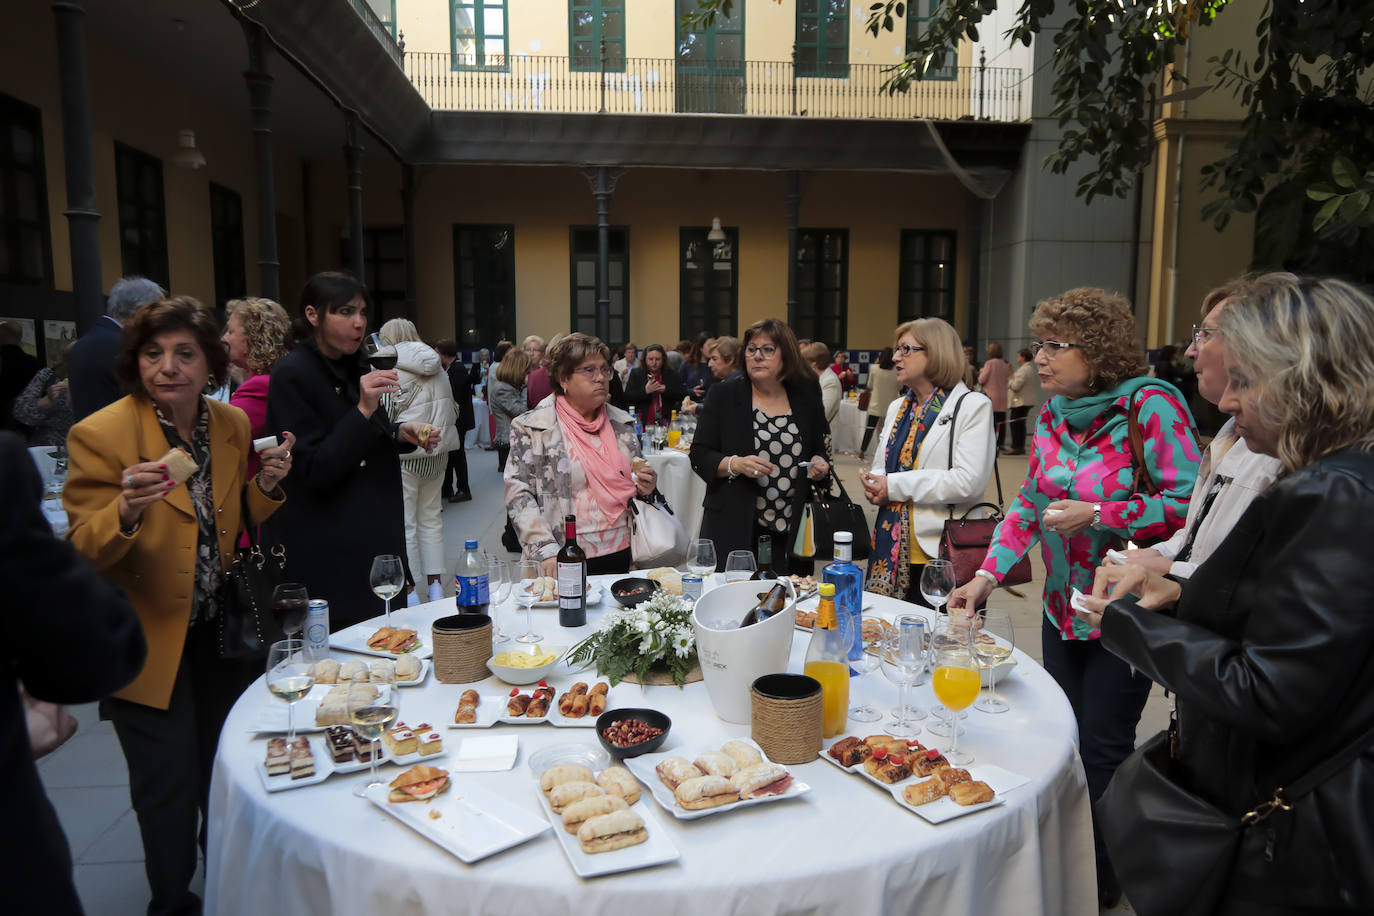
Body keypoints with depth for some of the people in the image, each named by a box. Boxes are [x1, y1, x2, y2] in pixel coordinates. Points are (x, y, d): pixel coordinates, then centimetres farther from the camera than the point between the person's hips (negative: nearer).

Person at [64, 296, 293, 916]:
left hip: (222, 631, 5)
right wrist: (126, 510, -38)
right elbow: (83, 552, -18)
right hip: (149, 640, -4)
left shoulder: (233, 424, -1)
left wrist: (267, 486, -13)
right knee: (170, 787, 5)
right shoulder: (99, 435, -16)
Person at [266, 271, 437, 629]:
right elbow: (315, 470, -18)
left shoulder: (355, 366, 9)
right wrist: (364, 409, -27)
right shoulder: (292, 374, -13)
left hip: (373, 538, 7)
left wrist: (402, 434, 1)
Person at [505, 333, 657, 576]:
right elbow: (518, 493, -10)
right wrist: (547, 552, -19)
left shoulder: (621, 422, 9)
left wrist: (644, 487, -2)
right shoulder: (530, 428, -6)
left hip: (620, 554, 4)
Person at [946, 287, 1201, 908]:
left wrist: (1098, 515, -25)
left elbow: (1188, 504, -20)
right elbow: (1030, 501, 7)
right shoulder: (1053, 413, 3)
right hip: (1062, 607, 7)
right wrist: (986, 576, -1)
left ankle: (1101, 884, 26)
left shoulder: (1151, 406, -18)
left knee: (1103, 748, 4)